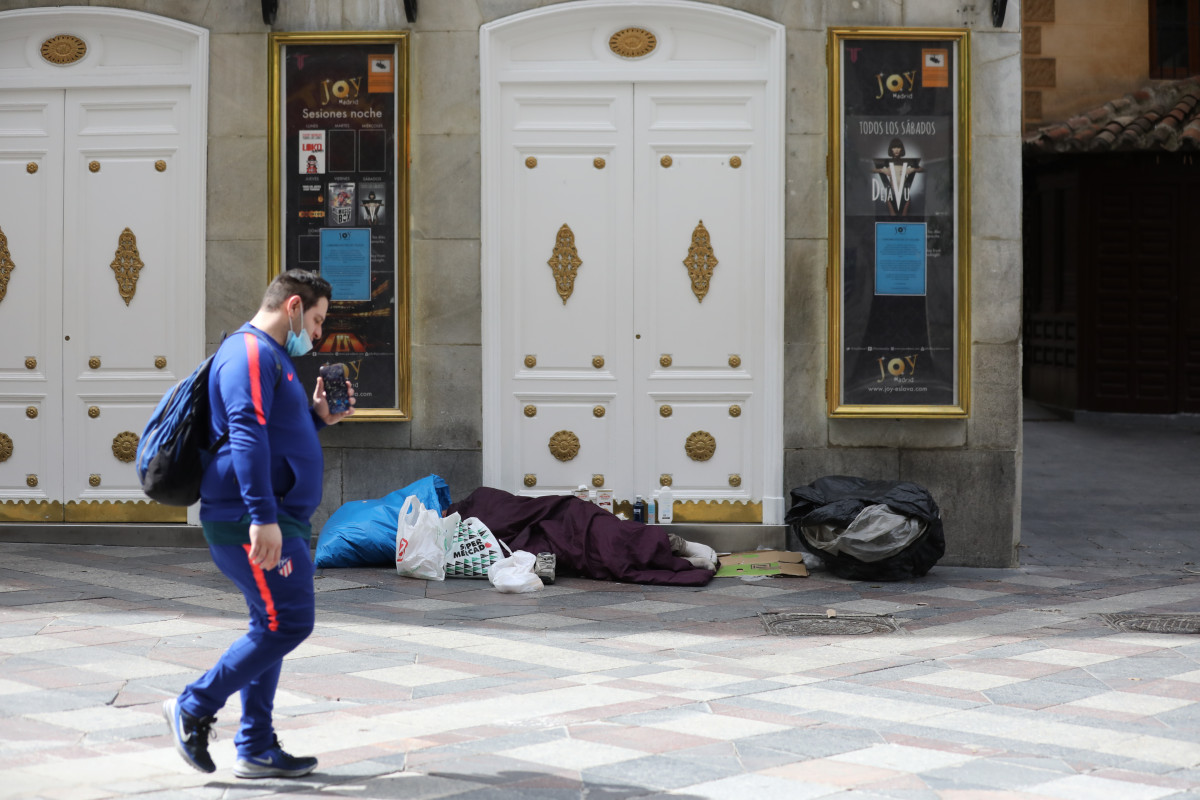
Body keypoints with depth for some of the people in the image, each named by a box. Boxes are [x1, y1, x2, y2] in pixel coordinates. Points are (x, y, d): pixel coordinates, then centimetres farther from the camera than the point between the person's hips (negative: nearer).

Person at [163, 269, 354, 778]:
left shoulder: (271, 356, 22)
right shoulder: (250, 352, -12)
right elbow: (247, 435, -24)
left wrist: (318, 416, 14)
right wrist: (262, 517, -31)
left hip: (277, 521, 11)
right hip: (249, 522, -11)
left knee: (273, 629, 12)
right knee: (289, 622, -11)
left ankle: (256, 750, 16)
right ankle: (194, 708, -1)